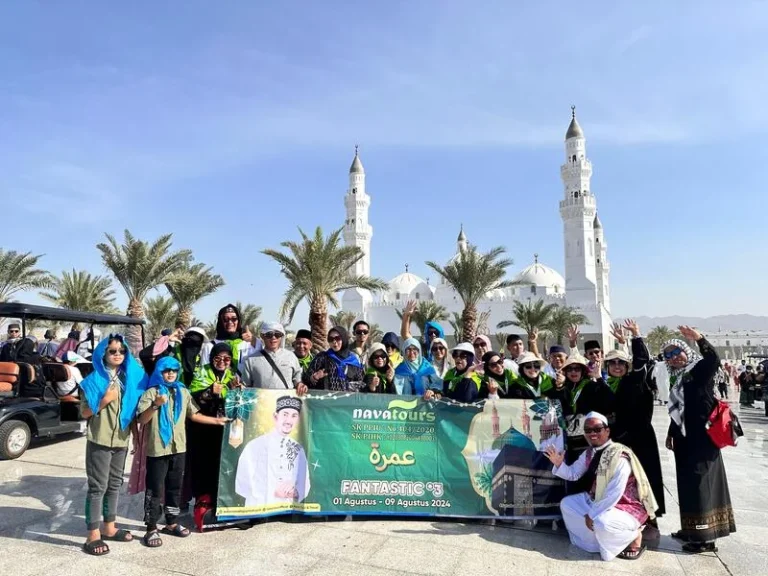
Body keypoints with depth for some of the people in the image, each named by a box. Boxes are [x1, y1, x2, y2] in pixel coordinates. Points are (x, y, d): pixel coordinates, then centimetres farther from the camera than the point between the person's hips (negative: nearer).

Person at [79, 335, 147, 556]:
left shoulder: (132, 377, 6)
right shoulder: (95, 379, -8)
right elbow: (84, 413, -7)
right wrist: (105, 400, -20)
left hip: (122, 439, 5)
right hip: (99, 439, -5)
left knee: (115, 484, 14)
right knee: (98, 486, -1)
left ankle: (109, 527, 27)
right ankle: (93, 535, 8)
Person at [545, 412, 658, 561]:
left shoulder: (619, 457, -26)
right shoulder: (589, 453, 1)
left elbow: (614, 495, -28)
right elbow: (573, 474, 11)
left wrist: (593, 514, -23)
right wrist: (559, 464, -10)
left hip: (626, 507, -8)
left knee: (602, 522, -36)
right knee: (566, 504, 2)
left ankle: (634, 534, -3)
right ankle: (597, 540, 7)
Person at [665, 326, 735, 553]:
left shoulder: (700, 368, -10)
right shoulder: (677, 378, 12)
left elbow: (714, 360, -34)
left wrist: (699, 339, -45)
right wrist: (671, 433, 20)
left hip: (701, 438, -8)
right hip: (685, 438, 8)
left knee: (700, 482, -4)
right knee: (689, 483, 14)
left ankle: (706, 537, 5)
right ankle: (693, 530, 25)